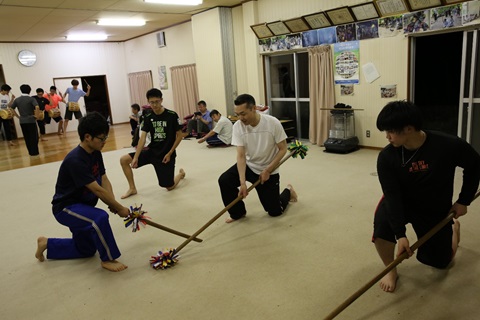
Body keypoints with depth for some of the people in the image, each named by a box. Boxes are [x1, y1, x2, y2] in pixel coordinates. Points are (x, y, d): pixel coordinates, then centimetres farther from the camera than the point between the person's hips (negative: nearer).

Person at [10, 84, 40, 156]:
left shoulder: (17, 99, 6)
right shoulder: (31, 99, -8)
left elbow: (11, 109, 8)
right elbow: (37, 107, -24)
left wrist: (18, 116, 11)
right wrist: (36, 115, -12)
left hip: (22, 121, 5)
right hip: (31, 120, -5)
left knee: (26, 137, 12)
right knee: (34, 137, 3)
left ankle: (30, 152, 18)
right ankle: (34, 152, 2)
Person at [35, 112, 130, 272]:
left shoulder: (95, 152, -3)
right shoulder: (75, 160, -30)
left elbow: (104, 180, -5)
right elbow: (97, 190, -31)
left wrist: (113, 203, -21)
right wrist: (119, 208, -25)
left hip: (81, 205, 9)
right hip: (65, 208, -9)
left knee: (86, 250, 20)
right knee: (100, 218, -37)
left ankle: (46, 244, 38)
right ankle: (107, 259, -16)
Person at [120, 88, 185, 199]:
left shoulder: (172, 115, -12)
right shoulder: (147, 118, -1)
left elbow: (180, 136, -8)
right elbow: (142, 138, -9)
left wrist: (169, 153, -13)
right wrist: (135, 157, -20)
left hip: (166, 154, -4)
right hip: (151, 151, 4)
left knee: (169, 187, 0)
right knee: (124, 160, -10)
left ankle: (181, 174, 34)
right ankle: (132, 188, 6)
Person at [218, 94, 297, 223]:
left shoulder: (273, 123, -25)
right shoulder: (237, 126, -19)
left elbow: (283, 149, -15)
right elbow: (241, 156, -21)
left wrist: (267, 170, -21)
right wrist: (242, 182, -32)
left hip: (268, 170, -2)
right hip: (248, 165, 3)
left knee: (275, 211, 2)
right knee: (224, 181, -23)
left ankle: (288, 191, 36)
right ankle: (238, 213, 1)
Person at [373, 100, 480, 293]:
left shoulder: (448, 145, -26)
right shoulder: (387, 157, -24)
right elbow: (392, 196, -25)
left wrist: (464, 200, -4)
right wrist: (400, 234, -32)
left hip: (436, 209, 0)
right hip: (401, 203, 0)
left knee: (440, 261, 11)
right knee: (382, 226, -32)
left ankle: (453, 228, 43)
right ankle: (391, 271, -3)